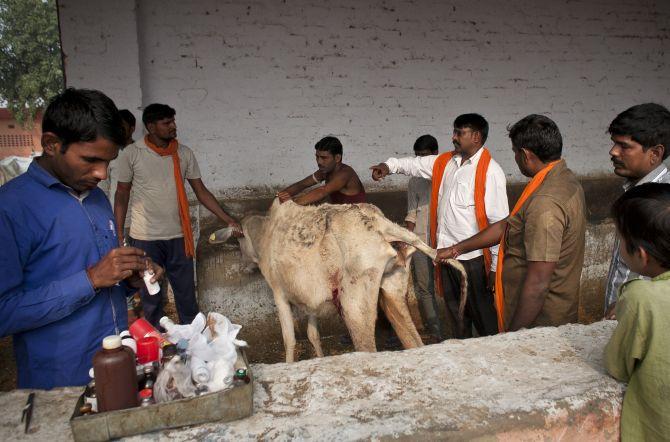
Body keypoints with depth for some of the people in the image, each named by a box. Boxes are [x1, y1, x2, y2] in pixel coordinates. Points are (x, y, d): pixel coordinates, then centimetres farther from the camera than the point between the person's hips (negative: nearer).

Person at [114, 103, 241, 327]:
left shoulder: (184, 153, 1)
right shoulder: (131, 154, -5)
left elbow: (201, 192, 3)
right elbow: (122, 195, 1)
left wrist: (228, 220, -4)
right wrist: (119, 234, -4)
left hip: (178, 236, 2)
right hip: (145, 238, -2)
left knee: (186, 293, 11)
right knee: (151, 296, 10)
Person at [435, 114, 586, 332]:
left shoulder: (545, 203, -29)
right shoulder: (565, 179, 5)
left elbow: (538, 283, -29)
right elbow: (508, 225, 11)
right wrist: (456, 249, 14)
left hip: (537, 322, -9)